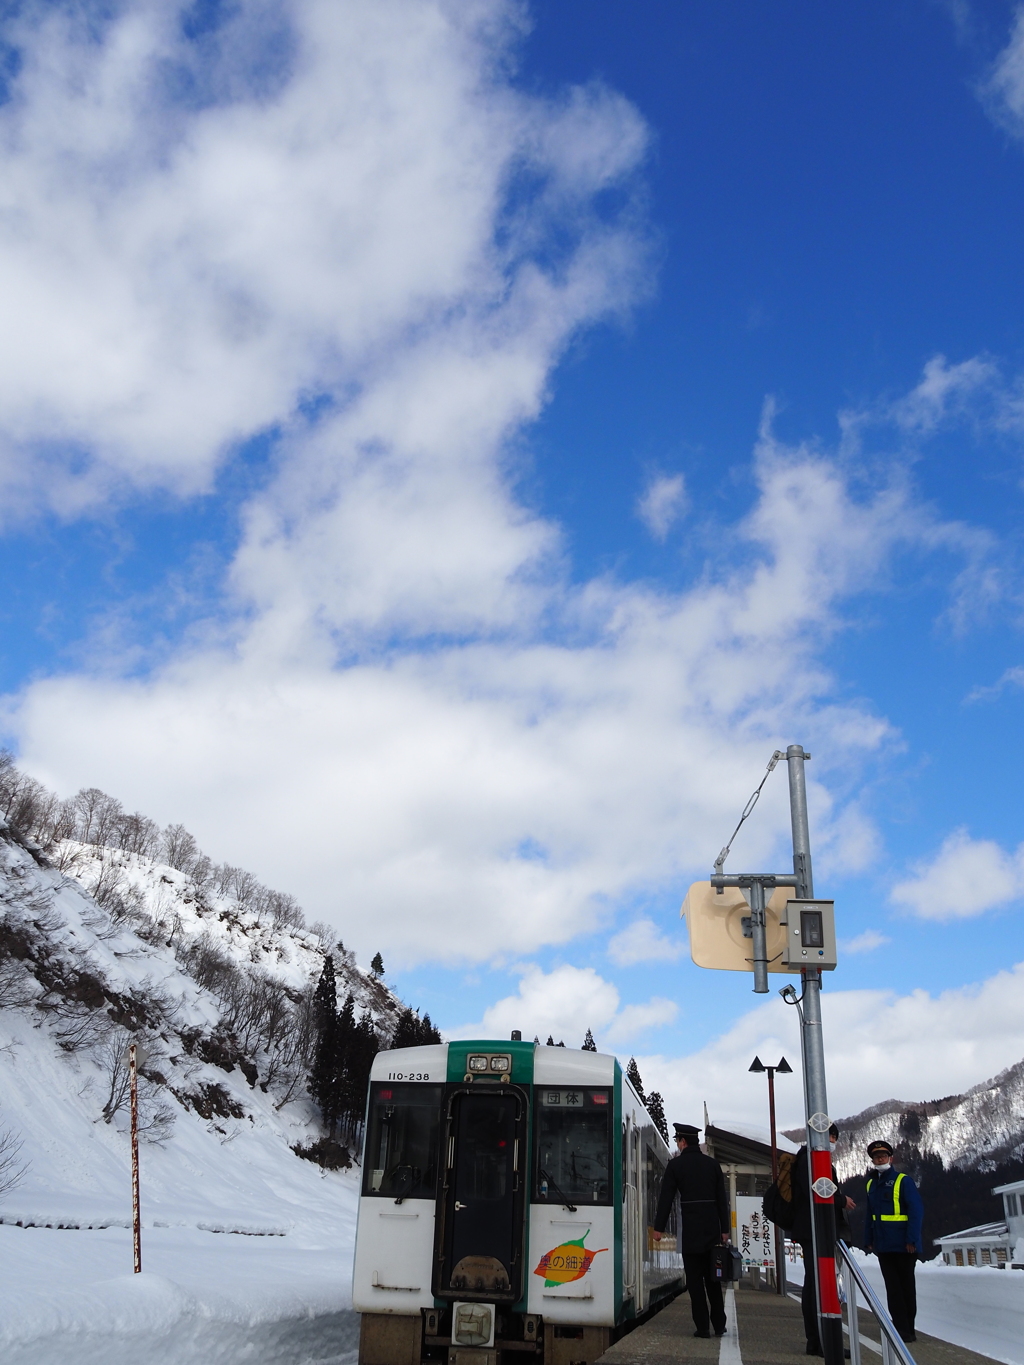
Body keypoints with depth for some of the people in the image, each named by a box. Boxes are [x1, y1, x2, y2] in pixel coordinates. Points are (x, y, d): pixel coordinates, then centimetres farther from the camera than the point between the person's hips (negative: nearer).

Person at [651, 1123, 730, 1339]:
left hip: (690, 1228, -4)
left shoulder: (675, 1164, -4)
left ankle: (703, 1327, 0)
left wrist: (659, 1227, 0)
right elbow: (722, 1198, 8)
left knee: (695, 1279, 2)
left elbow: (666, 1198, -5)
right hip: (712, 1226, 4)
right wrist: (724, 1229, 13)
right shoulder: (713, 1164, 7)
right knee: (713, 1277, 15)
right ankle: (719, 1325, 17)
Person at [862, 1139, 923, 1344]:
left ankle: (908, 1329, 14)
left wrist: (912, 1239, -18)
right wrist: (868, 1240, 8)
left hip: (903, 1245, -5)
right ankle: (900, 1328, 14)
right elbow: (869, 1215, 14)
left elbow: (916, 1210, -13)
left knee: (906, 1286, 5)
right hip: (883, 1246, 5)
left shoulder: (903, 1181, -8)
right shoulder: (871, 1184, 11)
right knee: (892, 1288, 8)